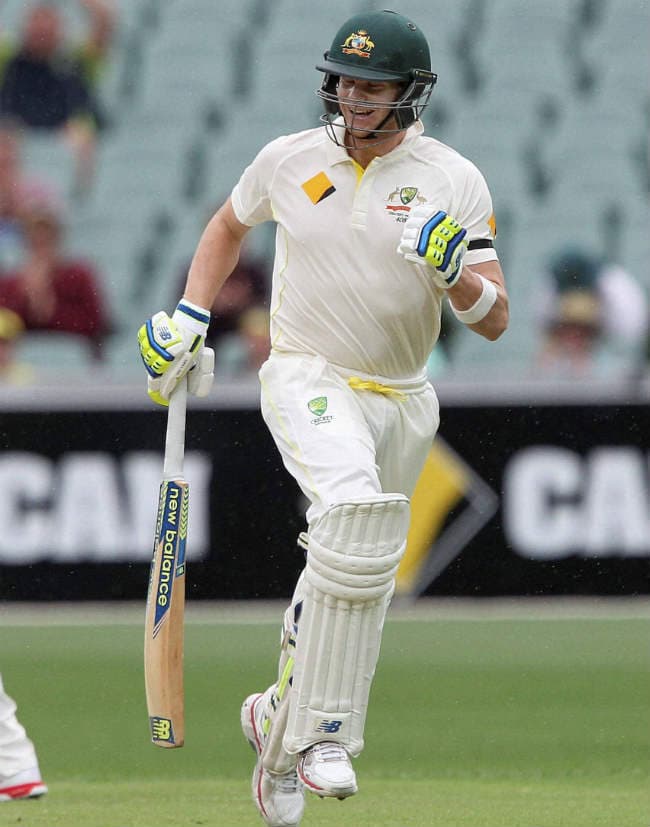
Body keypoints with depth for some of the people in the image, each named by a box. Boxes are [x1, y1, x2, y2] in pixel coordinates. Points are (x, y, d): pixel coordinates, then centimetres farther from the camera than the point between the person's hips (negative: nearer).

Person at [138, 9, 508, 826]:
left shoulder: (454, 182, -5)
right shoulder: (289, 159, -1)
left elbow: (494, 322, -8)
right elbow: (229, 224, 21)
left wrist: (454, 271, -28)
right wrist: (190, 315, 11)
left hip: (401, 401, 3)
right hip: (306, 381, -3)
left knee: (352, 578, 10)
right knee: (355, 506, -32)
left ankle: (282, 716, 36)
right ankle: (326, 733, -30)